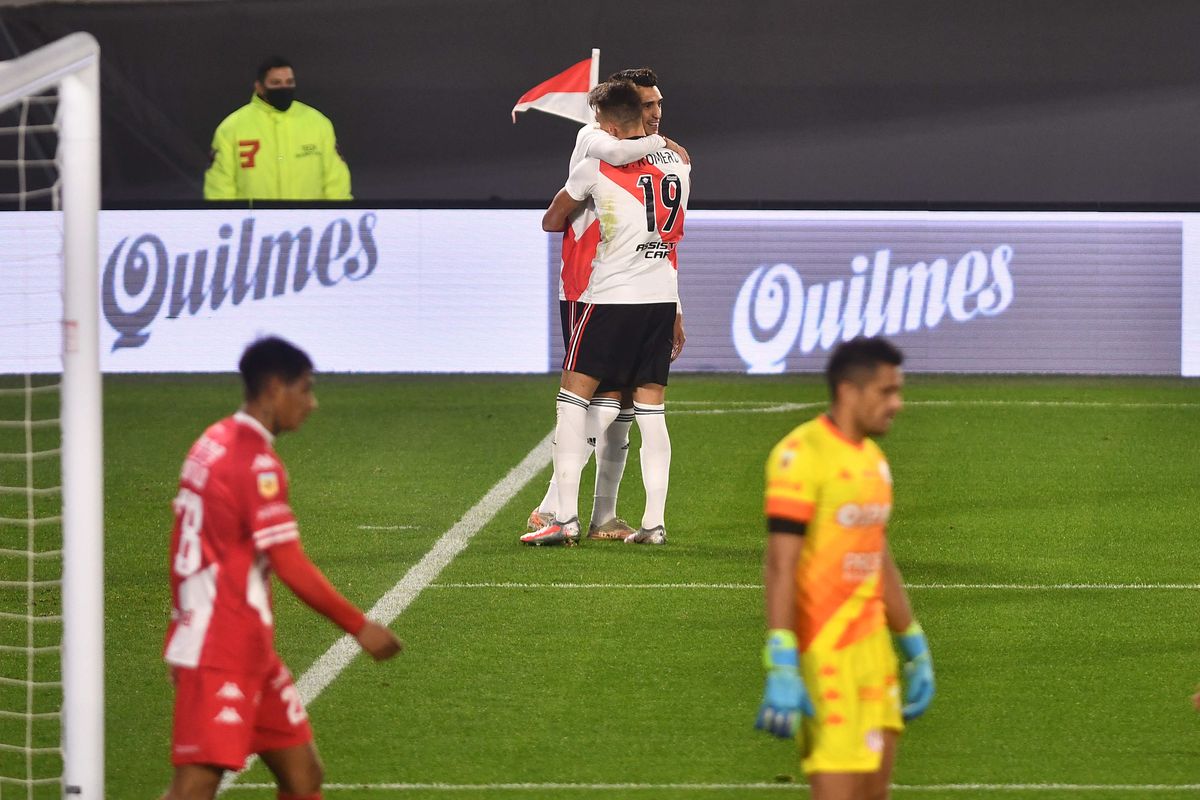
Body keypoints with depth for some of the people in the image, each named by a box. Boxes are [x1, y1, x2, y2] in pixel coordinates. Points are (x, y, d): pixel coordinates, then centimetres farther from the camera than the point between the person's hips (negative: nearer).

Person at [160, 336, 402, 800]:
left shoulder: (214, 444, 12)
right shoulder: (257, 463, -16)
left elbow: (187, 547, 18)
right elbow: (292, 568, -17)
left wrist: (185, 636, 24)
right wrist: (360, 627, -9)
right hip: (222, 656, -10)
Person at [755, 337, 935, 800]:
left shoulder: (873, 459, 15)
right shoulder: (801, 455, -13)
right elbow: (781, 566, -17)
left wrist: (916, 651, 25)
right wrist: (782, 667, -23)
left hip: (872, 646, 9)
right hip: (823, 653, -9)